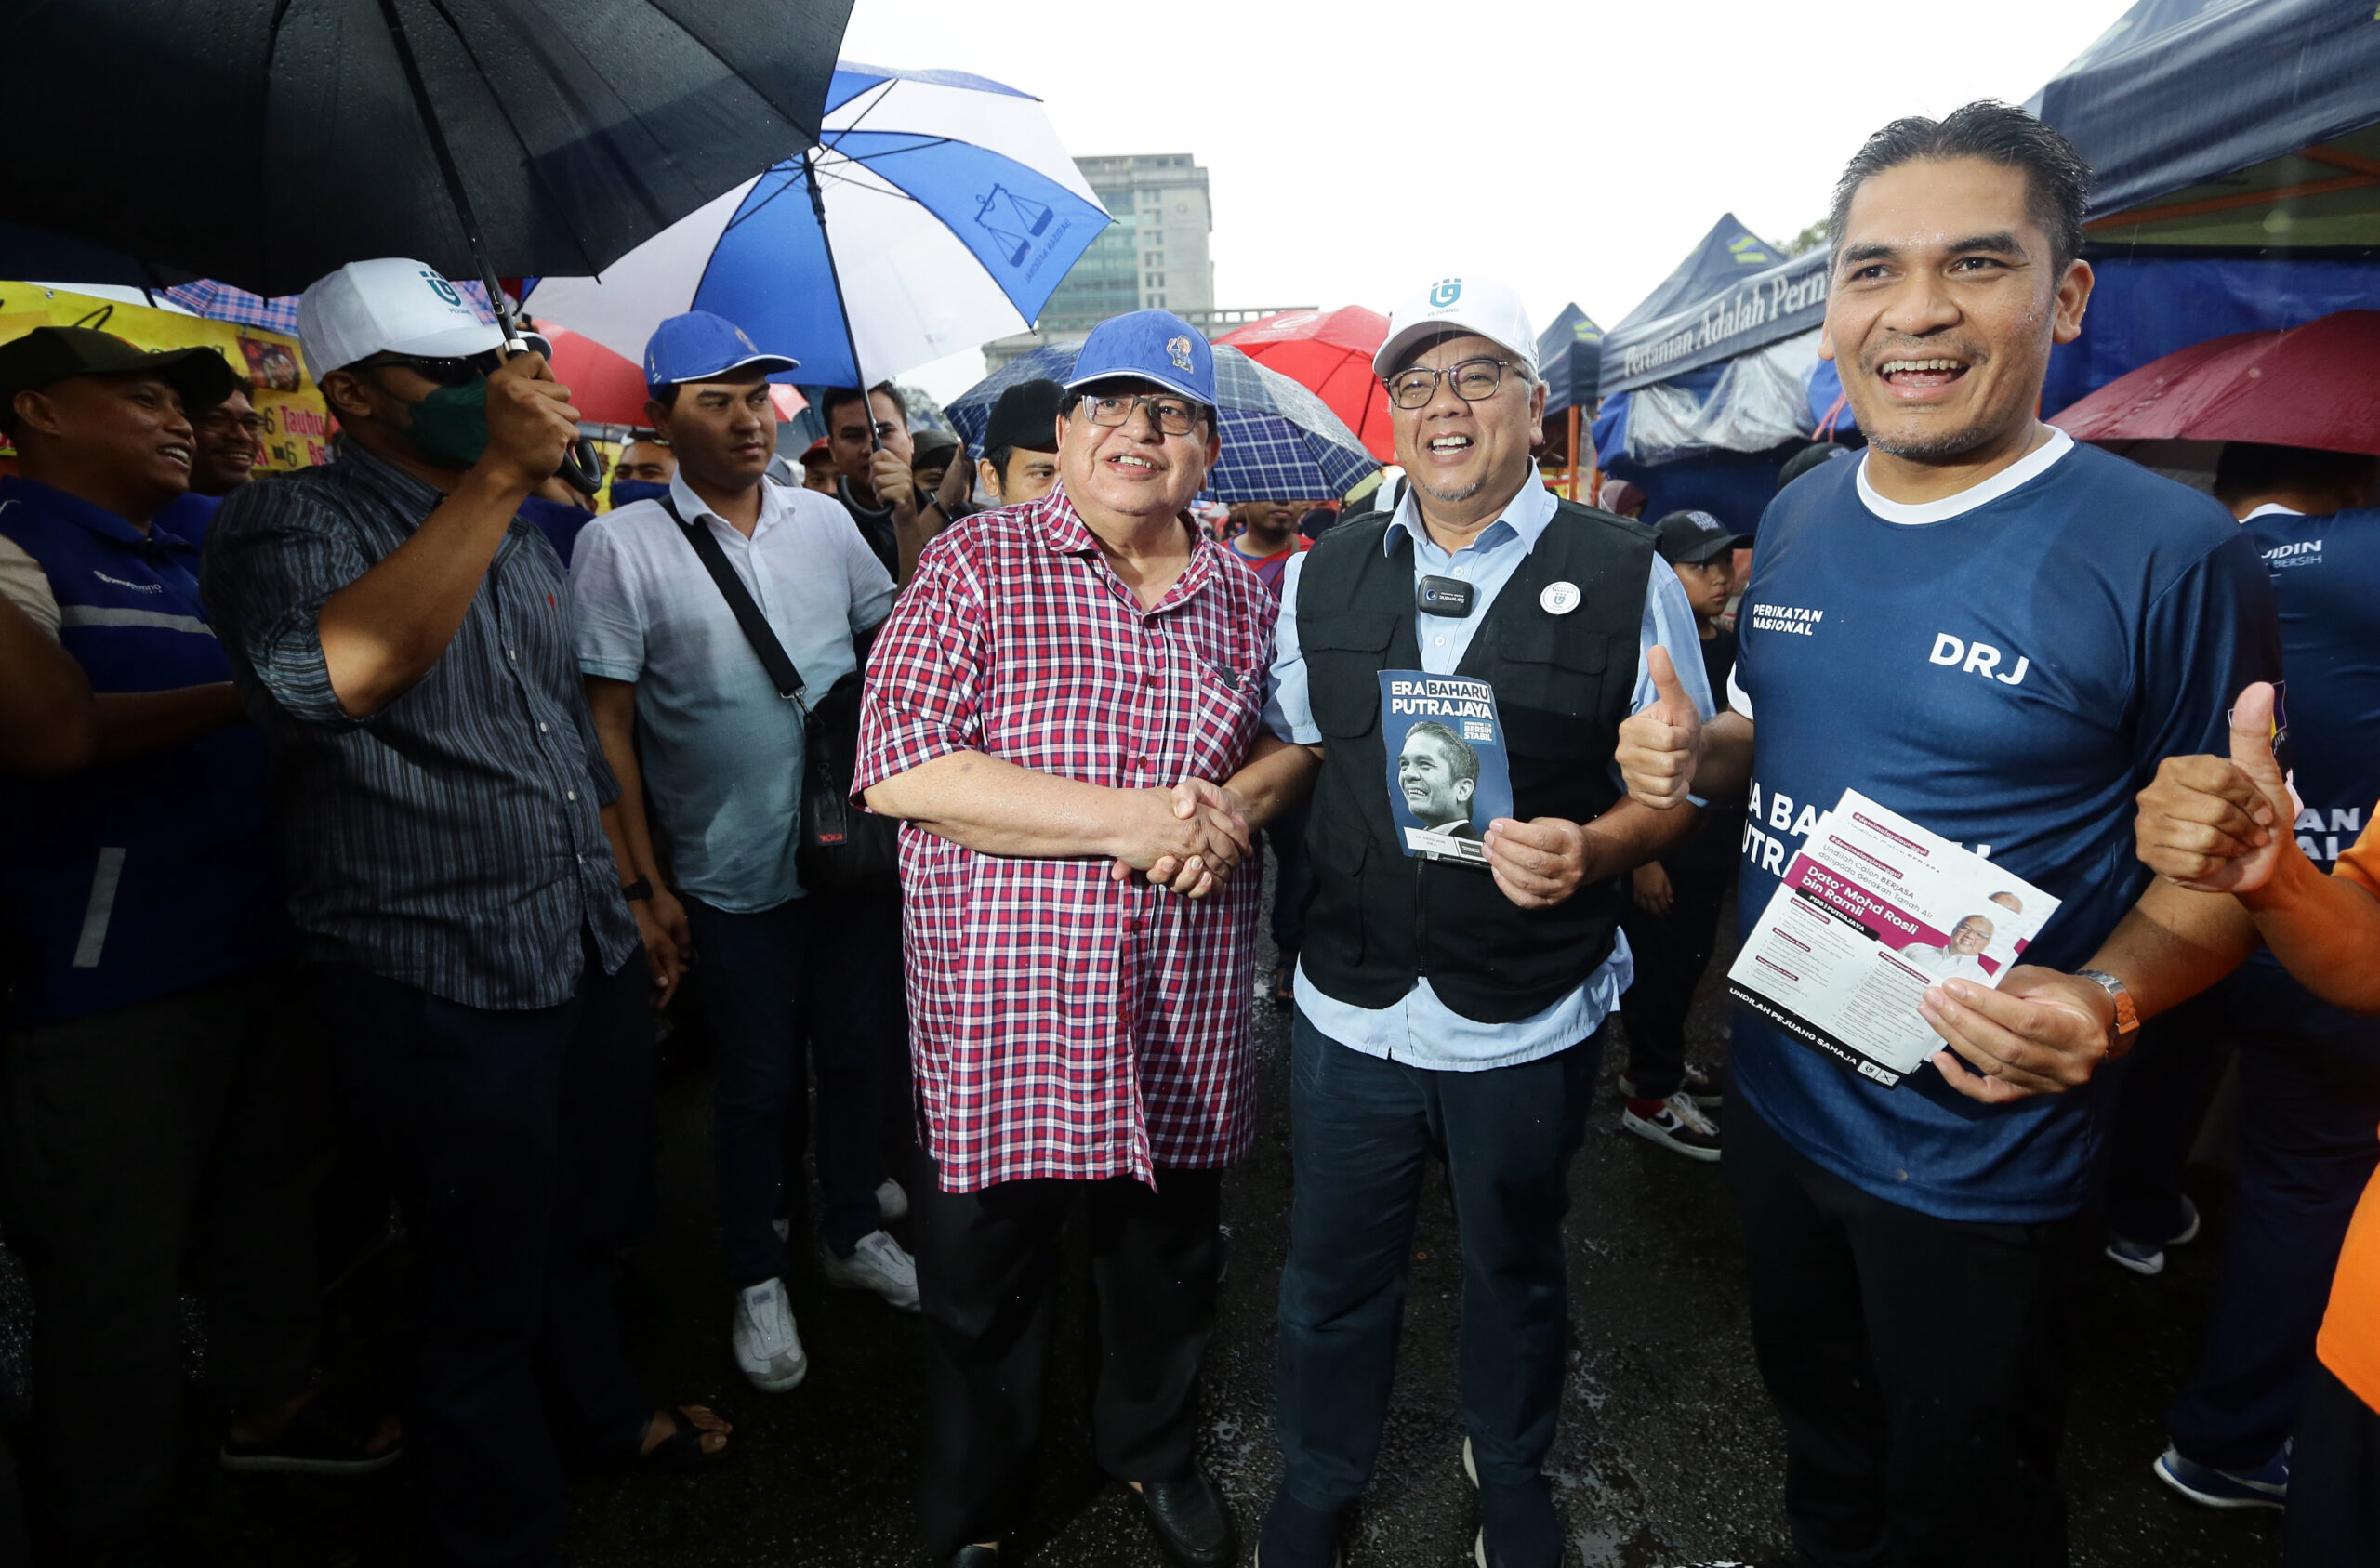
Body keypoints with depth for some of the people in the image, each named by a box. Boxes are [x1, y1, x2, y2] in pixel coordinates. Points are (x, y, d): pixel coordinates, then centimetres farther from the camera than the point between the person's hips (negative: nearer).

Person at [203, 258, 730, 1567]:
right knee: (484, 1283, 10)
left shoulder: (518, 535, 13)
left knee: (592, 1224, 24)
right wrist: (494, 478, -32)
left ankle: (599, 1411, 49)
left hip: (591, 957, 7)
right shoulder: (288, 523, -11)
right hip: (445, 981, -7)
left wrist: (631, 897, 18)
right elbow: (328, 681, -35)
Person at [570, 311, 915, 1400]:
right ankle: (757, 1279, 32)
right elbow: (608, 723, -7)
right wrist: (648, 880, -8)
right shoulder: (622, 545, -7)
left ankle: (853, 1229, 39)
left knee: (859, 1053, 16)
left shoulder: (824, 521, 4)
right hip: (732, 874, -3)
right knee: (760, 1082, 10)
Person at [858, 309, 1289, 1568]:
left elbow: (1294, 739, 17)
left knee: (1171, 1259, 21)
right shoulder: (976, 563, -7)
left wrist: (1236, 808, -8)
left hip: (1184, 1014, 4)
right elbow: (895, 767, -16)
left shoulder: (1243, 596, 6)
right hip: (1004, 1004, -3)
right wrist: (1131, 822, -20)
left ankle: (1153, 1450, 51)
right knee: (984, 1278, 14)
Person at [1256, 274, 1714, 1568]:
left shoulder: (1624, 575, -6)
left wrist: (1590, 848, -23)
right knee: (1332, 1276, 18)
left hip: (1530, 1022, -1)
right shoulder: (1323, 574, 3)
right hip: (1349, 1009, 2)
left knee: (1513, 1270, 22)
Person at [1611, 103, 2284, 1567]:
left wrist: (2105, 1004, -29)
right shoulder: (1798, 517, 0)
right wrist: (1692, 754, -8)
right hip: (1777, 1092, 5)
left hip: (1978, 1154, -5)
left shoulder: (2172, 552, -18)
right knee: (1820, 1421, 29)